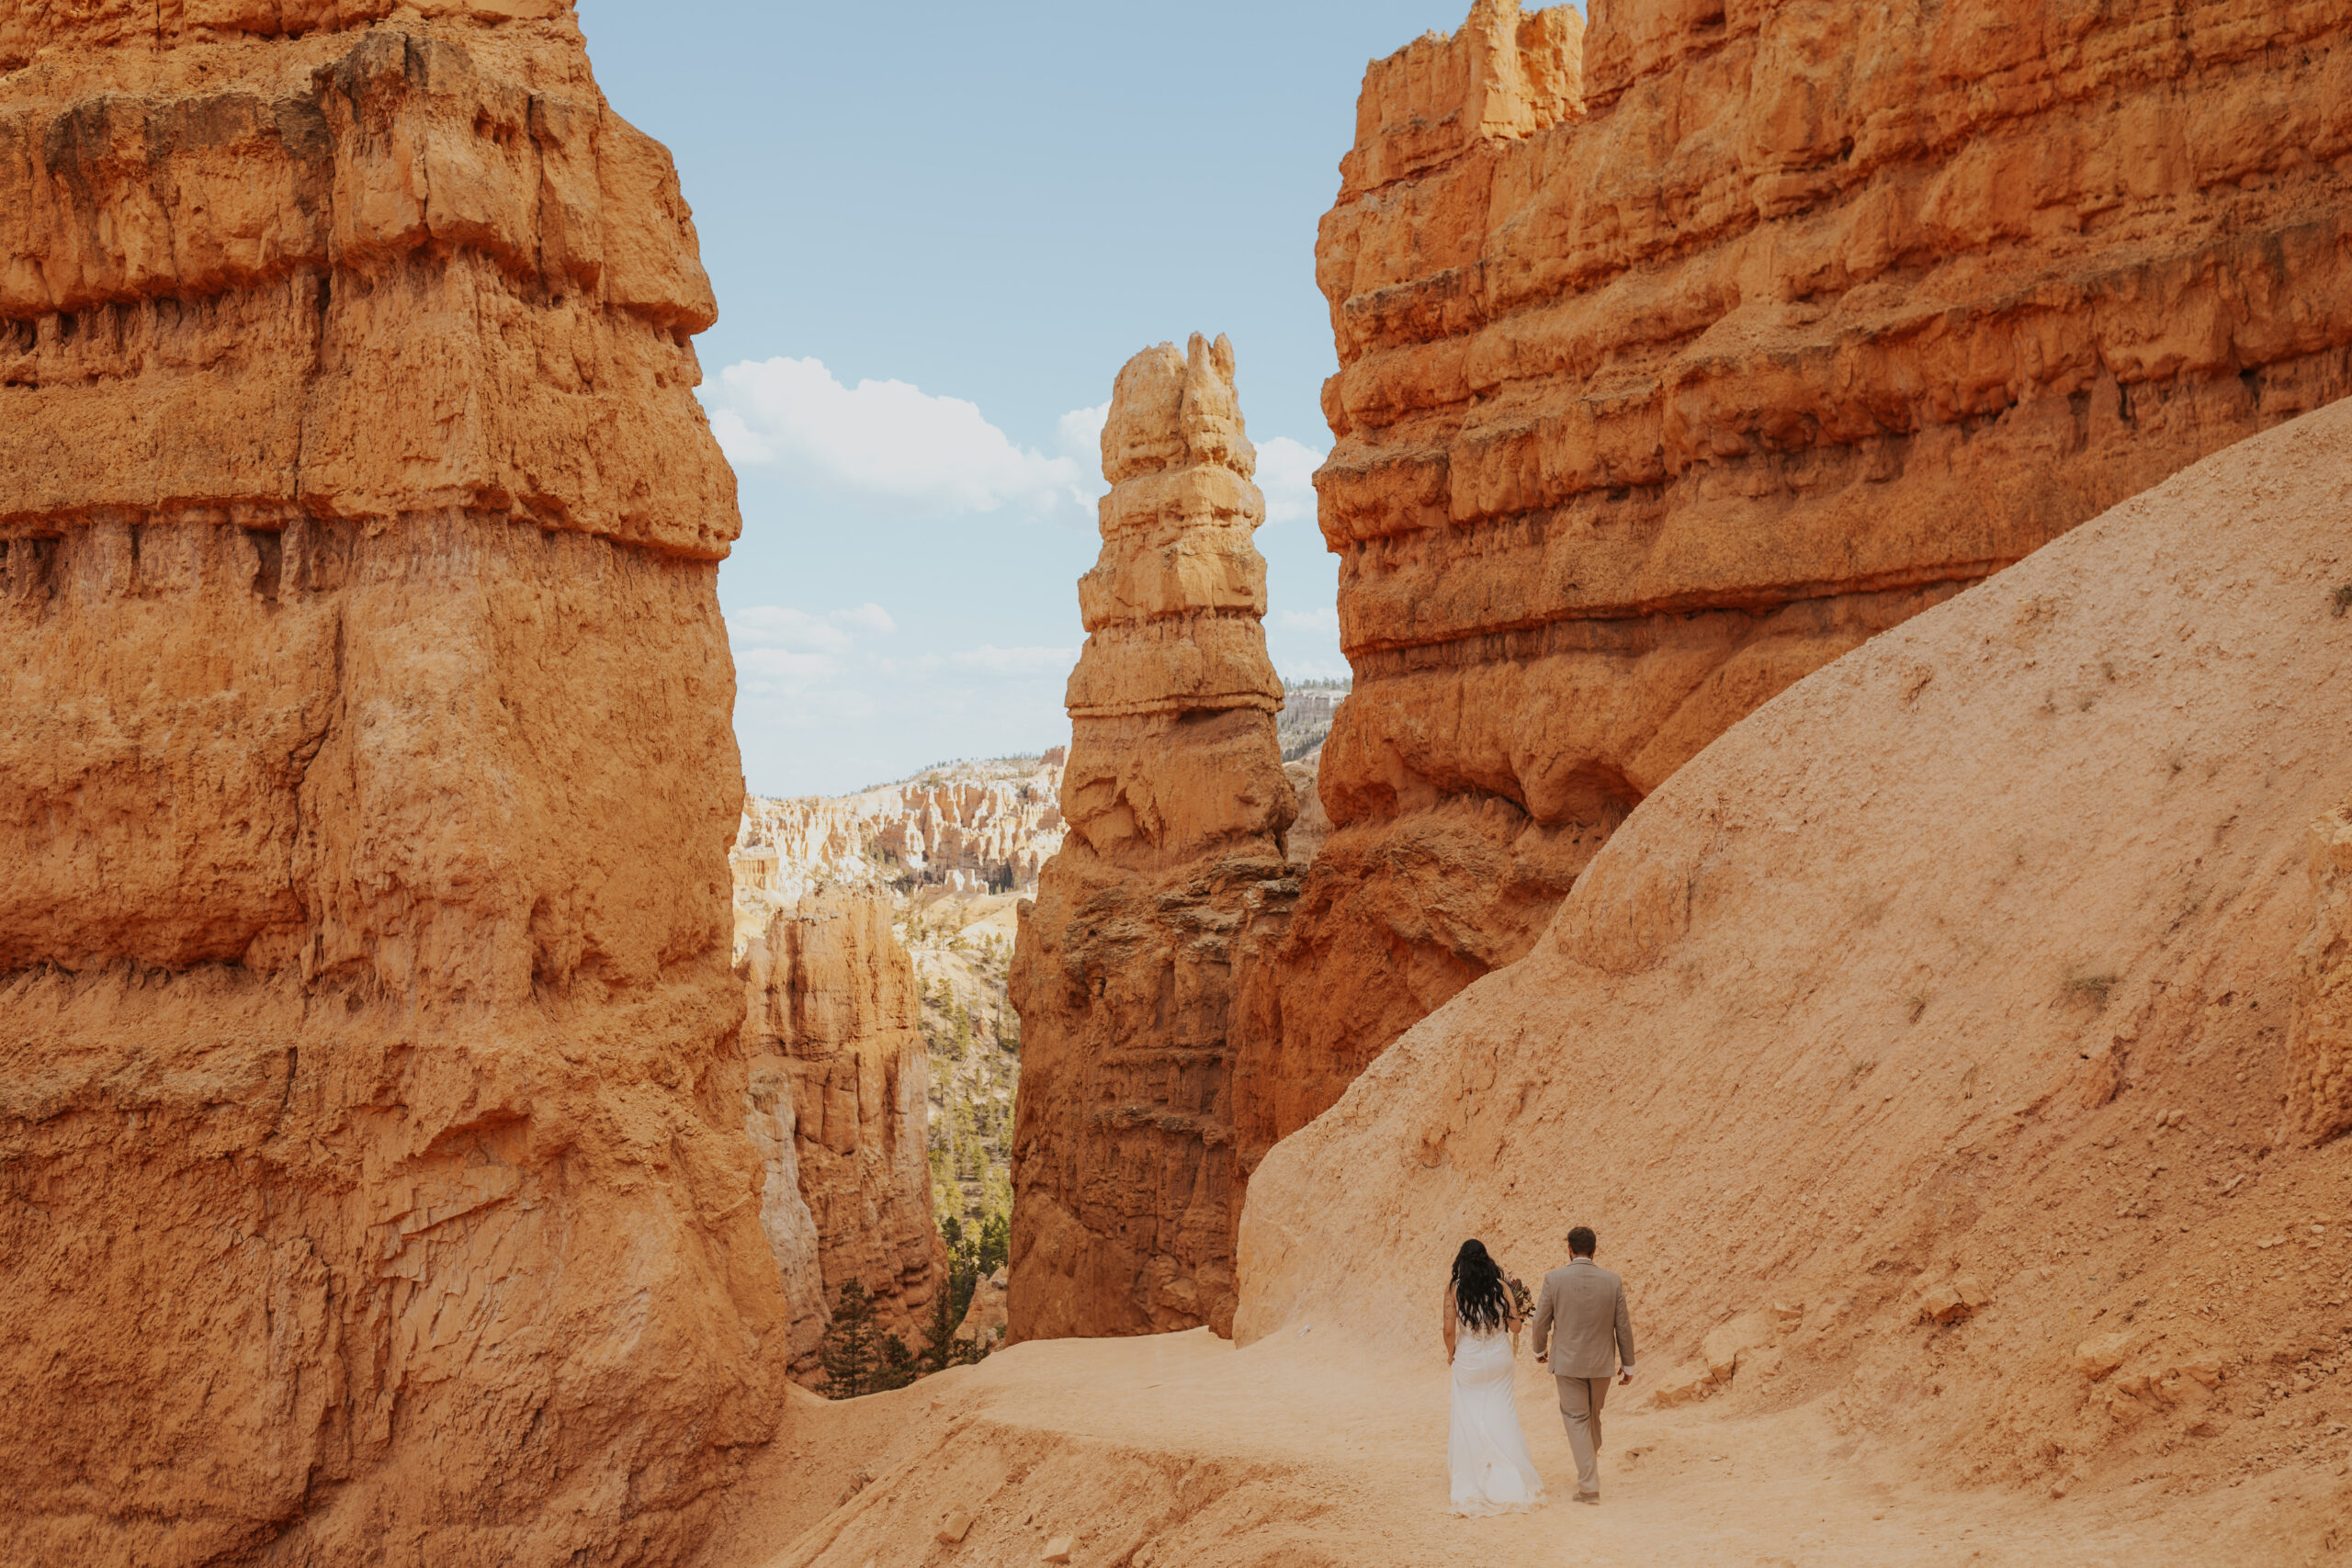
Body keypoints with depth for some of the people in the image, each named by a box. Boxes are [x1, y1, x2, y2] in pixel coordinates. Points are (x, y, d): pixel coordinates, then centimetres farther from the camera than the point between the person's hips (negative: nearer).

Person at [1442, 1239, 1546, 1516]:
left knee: (1469, 1422, 8)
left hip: (1468, 1361, -2)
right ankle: (1511, 1485, 6)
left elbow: (1449, 1330, -11)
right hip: (1499, 1359, 2)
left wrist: (1451, 1353, 7)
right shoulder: (1500, 1286, -4)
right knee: (1502, 1420, 8)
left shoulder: (1454, 1287, -9)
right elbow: (1516, 1326, -5)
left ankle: (1473, 1486, 11)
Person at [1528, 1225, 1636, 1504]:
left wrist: (1540, 1349, 15)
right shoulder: (1612, 1281, -7)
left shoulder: (1554, 1279, -12)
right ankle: (1588, 1473, 38)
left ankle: (1589, 1487, 0)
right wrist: (1628, 1364, 10)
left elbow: (1541, 1321, -5)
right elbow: (1623, 1327, -2)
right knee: (1593, 1416, 22)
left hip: (1567, 1361, -2)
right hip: (1602, 1362, 2)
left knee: (1577, 1420, 7)